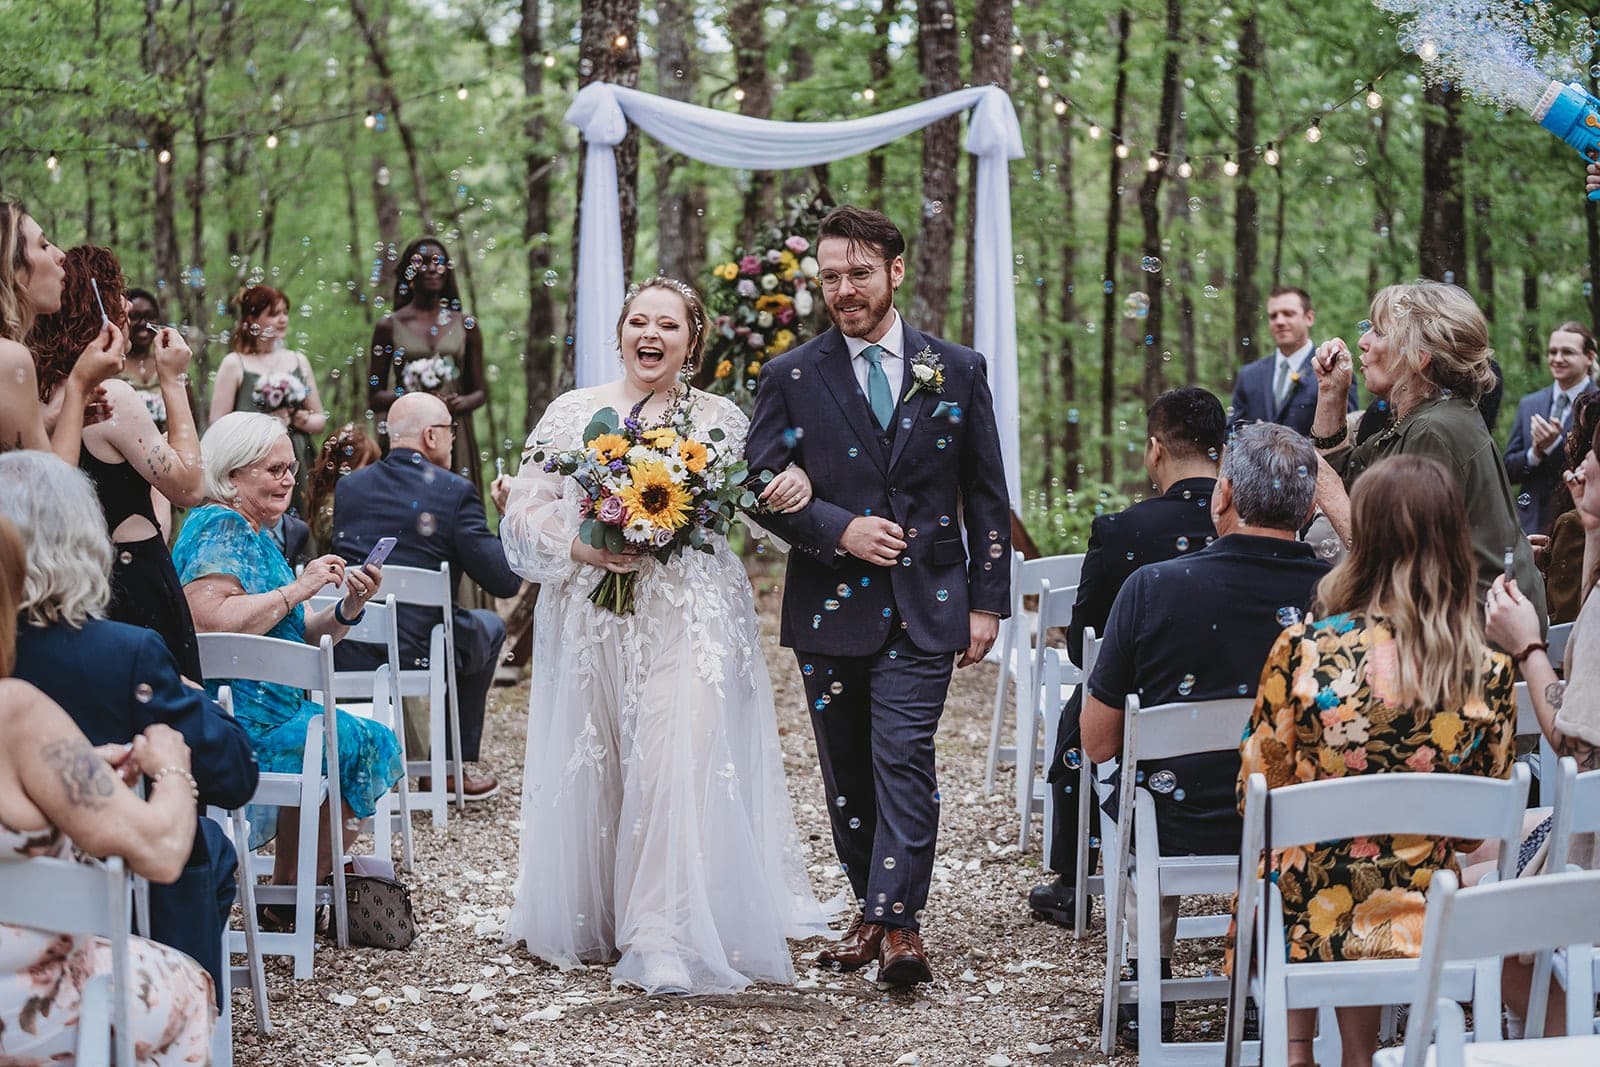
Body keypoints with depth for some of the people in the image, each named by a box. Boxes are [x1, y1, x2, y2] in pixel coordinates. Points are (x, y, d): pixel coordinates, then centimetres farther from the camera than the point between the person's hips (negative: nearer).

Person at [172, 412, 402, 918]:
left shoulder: (255, 532, 20)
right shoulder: (219, 527, -12)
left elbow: (295, 635, 18)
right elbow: (210, 620, -29)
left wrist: (348, 609, -1)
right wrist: (297, 589, -22)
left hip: (269, 705, 11)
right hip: (234, 718, -11)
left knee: (368, 740, 15)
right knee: (363, 744, -11)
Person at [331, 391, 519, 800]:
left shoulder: (348, 485, 6)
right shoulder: (454, 491, -9)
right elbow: (504, 582, -9)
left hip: (346, 656, 5)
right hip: (417, 654, -5)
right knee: (489, 626, 28)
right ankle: (458, 764, 30)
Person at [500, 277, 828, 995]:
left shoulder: (720, 419, 8)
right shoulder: (572, 412, 8)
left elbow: (760, 499, 13)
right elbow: (524, 511, 5)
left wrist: (794, 484, -10)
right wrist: (583, 547, -12)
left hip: (689, 619, -2)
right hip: (589, 617, 2)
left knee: (677, 765, -12)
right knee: (589, 767, 6)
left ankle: (664, 941, -13)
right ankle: (589, 919, 22)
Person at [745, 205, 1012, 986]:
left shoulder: (956, 371, 5)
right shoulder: (790, 378, 3)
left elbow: (986, 494, 8)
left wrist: (987, 600, 3)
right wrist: (838, 530, -13)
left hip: (924, 608, -2)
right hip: (829, 611, 2)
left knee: (903, 759, -12)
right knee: (847, 771, 8)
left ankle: (898, 924, -13)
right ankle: (873, 910, 20)